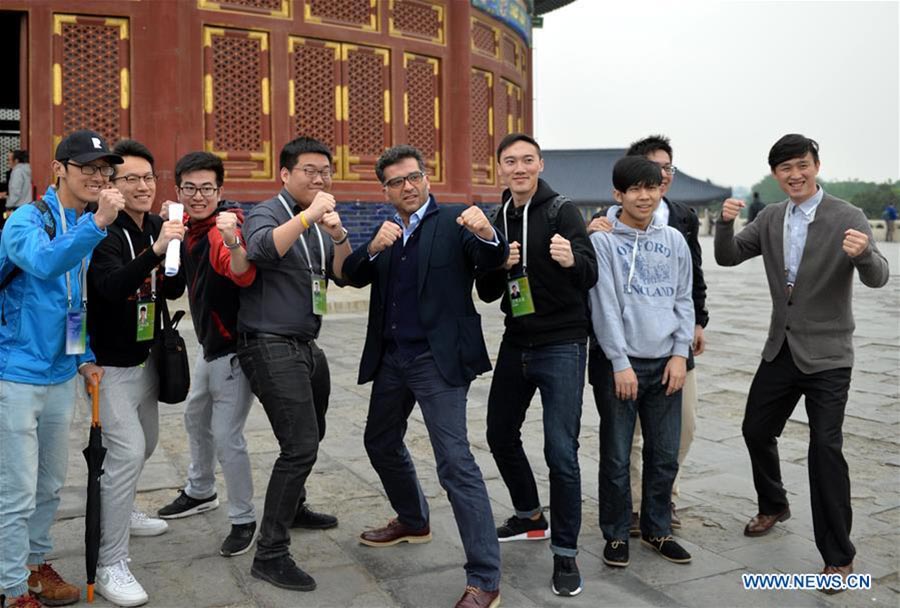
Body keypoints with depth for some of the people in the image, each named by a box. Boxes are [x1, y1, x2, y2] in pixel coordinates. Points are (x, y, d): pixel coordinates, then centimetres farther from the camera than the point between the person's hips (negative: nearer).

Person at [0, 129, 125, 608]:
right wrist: (97, 223, -45)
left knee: (51, 484, 18)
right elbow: (43, 263, -35)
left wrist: (85, 357, 9)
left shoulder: (88, 228, 8)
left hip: (62, 375, 7)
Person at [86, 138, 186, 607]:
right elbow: (109, 287, -33)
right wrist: (155, 250, -45)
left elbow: (171, 291, 6)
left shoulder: (156, 226, 3)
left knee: (145, 443, 21)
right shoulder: (104, 231, -18)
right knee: (126, 450, -13)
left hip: (147, 357, 8)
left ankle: (119, 512, 46)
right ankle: (109, 565, -3)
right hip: (110, 363, -8)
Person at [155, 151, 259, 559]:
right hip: (209, 343, 10)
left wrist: (233, 242, -62)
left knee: (227, 437, -8)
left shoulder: (226, 224, -24)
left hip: (233, 348, -10)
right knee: (196, 418, 25)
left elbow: (244, 276, -44)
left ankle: (244, 521, 10)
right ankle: (200, 493, 46)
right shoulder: (189, 228, 3)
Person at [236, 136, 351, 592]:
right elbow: (261, 250, -31)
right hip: (271, 346, -8)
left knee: (309, 436, 21)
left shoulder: (319, 224, 13)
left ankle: (293, 507, 44)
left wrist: (338, 235, -13)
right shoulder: (266, 214, -9)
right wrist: (309, 215, -32)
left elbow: (344, 276, 3)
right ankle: (270, 553, -6)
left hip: (306, 345, 9)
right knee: (300, 445, -15)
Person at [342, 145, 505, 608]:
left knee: (455, 462, -13)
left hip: (438, 359, -7)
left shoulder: (453, 223, -4)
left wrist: (487, 234, -41)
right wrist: (374, 247, -17)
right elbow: (353, 276, 2)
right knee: (381, 443, 22)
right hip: (391, 358, 8)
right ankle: (413, 522, 47)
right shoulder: (386, 233, 13)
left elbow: (492, 260, -19)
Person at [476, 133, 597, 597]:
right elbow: (486, 293, 8)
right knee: (500, 435, 17)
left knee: (560, 451, -7)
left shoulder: (561, 211, -9)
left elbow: (590, 276, -19)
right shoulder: (500, 220, 8)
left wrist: (571, 260, -42)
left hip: (561, 346, -6)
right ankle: (531, 517, 39)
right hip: (516, 344, 7)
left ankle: (565, 552, 10)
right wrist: (498, 265, -13)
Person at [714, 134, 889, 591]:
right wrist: (726, 222, -16)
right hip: (781, 348, 6)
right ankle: (774, 505, 41)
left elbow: (877, 278, -20)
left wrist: (864, 252, -43)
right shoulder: (770, 218, 5)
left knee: (825, 446, -10)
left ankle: (838, 555, 4)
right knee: (756, 430, 14)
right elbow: (728, 257, 3)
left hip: (826, 354, -5)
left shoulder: (847, 217, -12)